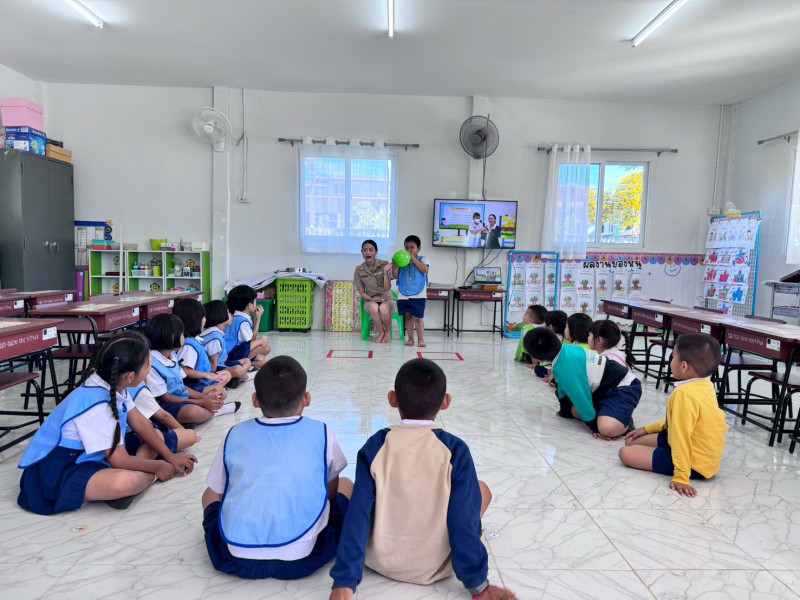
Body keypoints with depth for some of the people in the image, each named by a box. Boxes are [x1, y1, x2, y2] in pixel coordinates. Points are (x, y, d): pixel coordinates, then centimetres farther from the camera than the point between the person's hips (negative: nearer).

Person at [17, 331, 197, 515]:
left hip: (88, 458, 10)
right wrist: (158, 467, -8)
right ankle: (151, 476, -8)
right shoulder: (97, 406, -31)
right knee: (125, 481, -39)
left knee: (157, 436, 10)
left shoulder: (112, 385, -6)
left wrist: (170, 456, 7)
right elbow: (121, 461, -24)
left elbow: (140, 423, 7)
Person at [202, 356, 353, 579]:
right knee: (346, 485, 22)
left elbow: (216, 493, 17)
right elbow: (331, 489, 16)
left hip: (236, 559, 2)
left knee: (210, 494, 30)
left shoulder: (235, 434, 6)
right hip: (301, 559, -2)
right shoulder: (320, 433, 2)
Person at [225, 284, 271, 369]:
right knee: (264, 341, -21)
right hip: (232, 354, -10)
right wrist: (258, 318, -8)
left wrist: (255, 317, 11)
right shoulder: (242, 321, -19)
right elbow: (252, 339, -10)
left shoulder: (236, 317, 10)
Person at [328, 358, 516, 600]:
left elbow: (358, 514, -14)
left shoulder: (375, 446, -13)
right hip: (435, 567, -1)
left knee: (343, 484, 24)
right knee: (481, 490, 18)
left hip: (381, 560, 1)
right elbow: (464, 520, -16)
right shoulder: (455, 450, -17)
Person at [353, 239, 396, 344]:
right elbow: (362, 292, 4)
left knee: (384, 308, -37)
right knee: (373, 307, -36)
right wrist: (372, 299, -15)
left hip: (387, 299, -1)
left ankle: (388, 333, -9)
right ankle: (381, 333, -13)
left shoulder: (384, 265, -8)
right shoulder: (359, 269, -1)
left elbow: (387, 288, -15)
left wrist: (385, 272, -28)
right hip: (370, 300, 1)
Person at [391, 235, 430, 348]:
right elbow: (395, 276, 7)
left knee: (418, 317, -4)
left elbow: (425, 269, -16)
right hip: (404, 295, 3)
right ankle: (410, 339, 17)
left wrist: (414, 259, -13)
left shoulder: (422, 260, 4)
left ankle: (421, 339, 7)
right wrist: (394, 266, -10)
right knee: (408, 317, 9)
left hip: (418, 295, -3)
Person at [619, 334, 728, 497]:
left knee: (626, 453, -11)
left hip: (696, 464, -9)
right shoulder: (705, 385, 3)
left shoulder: (685, 393, -29)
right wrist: (648, 429, 19)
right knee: (631, 441, 12)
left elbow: (681, 436, -30)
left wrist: (681, 477, -28)